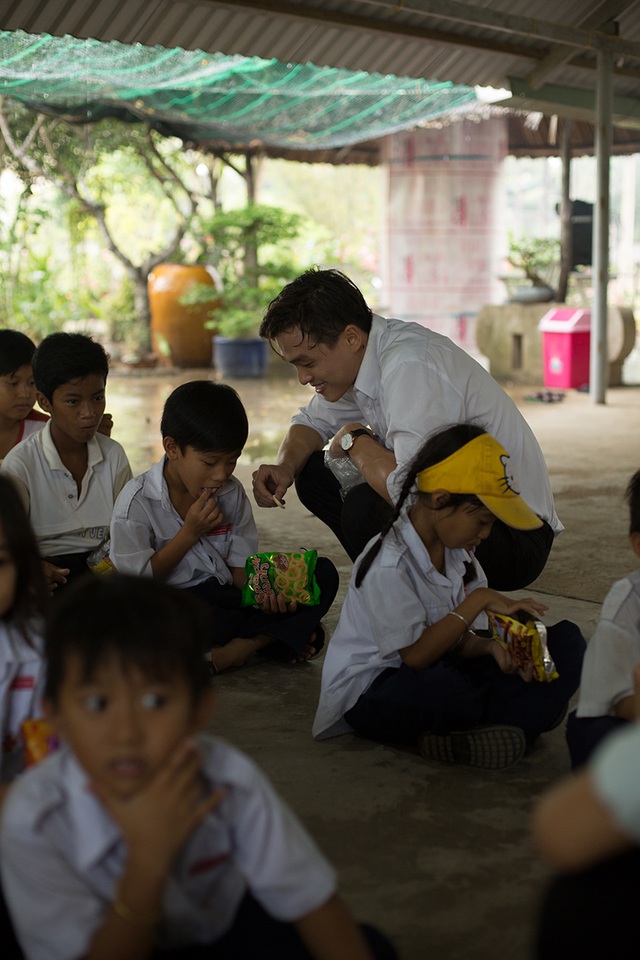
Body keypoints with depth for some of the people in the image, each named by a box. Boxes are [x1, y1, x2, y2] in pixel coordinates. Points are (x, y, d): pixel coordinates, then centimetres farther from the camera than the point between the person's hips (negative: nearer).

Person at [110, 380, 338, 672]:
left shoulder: (232, 492, 5)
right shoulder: (137, 502, -10)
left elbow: (240, 563, 6)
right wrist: (190, 533, -15)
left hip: (225, 596, 5)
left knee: (323, 573, -10)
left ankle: (225, 653, -24)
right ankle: (265, 636, -19)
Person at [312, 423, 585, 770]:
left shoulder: (458, 555, 6)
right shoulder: (388, 563, -21)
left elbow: (459, 640, 7)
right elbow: (415, 655, -25)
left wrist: (489, 646, -16)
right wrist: (479, 600, -25)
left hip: (440, 667, 9)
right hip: (370, 693, -9)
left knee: (567, 640, -4)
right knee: (441, 689, -46)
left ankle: (459, 737, -23)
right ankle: (526, 714, -11)